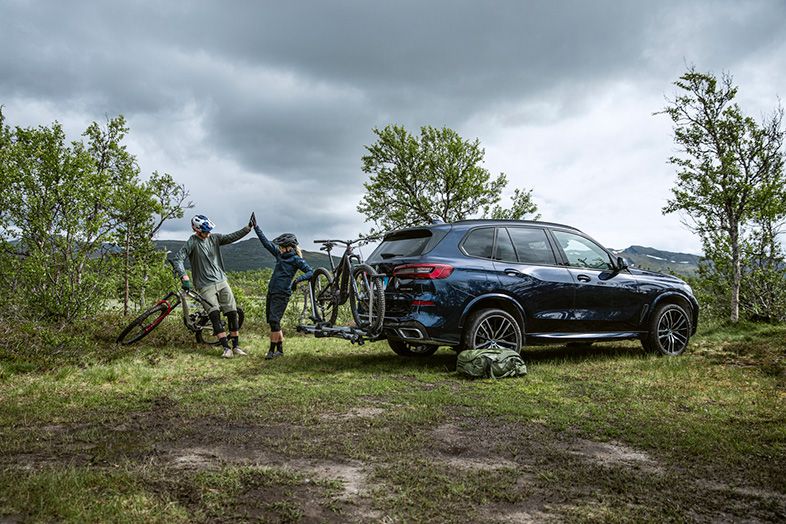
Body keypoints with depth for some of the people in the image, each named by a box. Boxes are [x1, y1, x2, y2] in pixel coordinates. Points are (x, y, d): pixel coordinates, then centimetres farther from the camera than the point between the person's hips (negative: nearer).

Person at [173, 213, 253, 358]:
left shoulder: (214, 237, 5)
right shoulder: (192, 242, -9)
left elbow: (233, 237, -1)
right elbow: (178, 259, -16)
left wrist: (248, 227, -12)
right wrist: (184, 276, -29)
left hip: (221, 281, 5)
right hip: (205, 285, -5)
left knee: (232, 313, 1)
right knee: (215, 315, -16)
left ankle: (236, 345, 8)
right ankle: (226, 348, -14)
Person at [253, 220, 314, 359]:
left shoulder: (296, 259, -7)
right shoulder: (280, 254, 12)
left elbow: (311, 272, -14)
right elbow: (266, 242, 16)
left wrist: (298, 279, -29)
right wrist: (255, 227, 16)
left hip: (282, 293, -8)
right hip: (271, 291, 8)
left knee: (274, 320, -13)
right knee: (271, 321, 8)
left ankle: (272, 350, -7)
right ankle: (280, 348, 15)